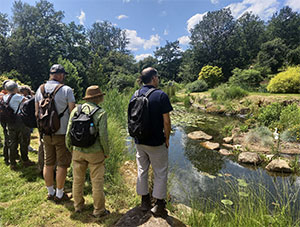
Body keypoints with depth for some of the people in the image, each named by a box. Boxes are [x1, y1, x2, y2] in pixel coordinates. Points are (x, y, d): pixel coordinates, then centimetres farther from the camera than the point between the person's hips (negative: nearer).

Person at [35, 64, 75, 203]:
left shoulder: (40, 89, 5)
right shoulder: (66, 90, -12)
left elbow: (37, 113, 9)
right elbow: (72, 112, -13)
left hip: (46, 133, 6)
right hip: (62, 133, -5)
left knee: (48, 163, 16)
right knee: (62, 164, 7)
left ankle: (50, 192, 31)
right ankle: (59, 195, 20)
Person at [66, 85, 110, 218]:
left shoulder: (76, 110, 0)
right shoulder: (101, 113, -13)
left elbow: (69, 132, 2)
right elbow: (103, 135, -17)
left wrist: (70, 148, 16)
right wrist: (106, 152, -2)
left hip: (78, 151, 5)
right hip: (95, 152, -4)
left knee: (78, 180, 20)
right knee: (97, 182, 9)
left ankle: (78, 206, 38)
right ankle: (98, 210, 22)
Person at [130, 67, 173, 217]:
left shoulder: (135, 96, 2)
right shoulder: (161, 95, -15)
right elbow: (166, 121, -16)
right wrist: (167, 139, -2)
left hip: (139, 142, 6)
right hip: (156, 143, -5)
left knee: (142, 170, 18)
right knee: (160, 173, 11)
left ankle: (145, 201, 33)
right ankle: (159, 206, 21)